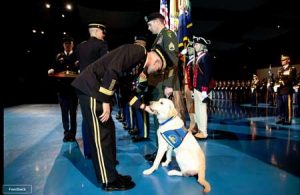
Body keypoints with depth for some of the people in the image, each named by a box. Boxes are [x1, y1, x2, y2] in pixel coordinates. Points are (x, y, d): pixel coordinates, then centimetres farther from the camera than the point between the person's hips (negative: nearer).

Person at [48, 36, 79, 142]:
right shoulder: (59, 56, 13)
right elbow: (55, 69, 7)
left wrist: (76, 73, -24)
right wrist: (51, 71, -14)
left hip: (73, 87, -3)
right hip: (62, 87, 3)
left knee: (73, 112, 4)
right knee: (64, 112, 8)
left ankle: (72, 133, 13)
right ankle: (66, 133, 19)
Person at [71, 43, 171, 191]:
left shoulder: (138, 64, 18)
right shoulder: (137, 51, -10)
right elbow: (112, 71, -23)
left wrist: (144, 107, 21)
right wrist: (106, 103, -20)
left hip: (98, 90, 10)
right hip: (90, 87, -10)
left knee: (108, 131, 12)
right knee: (101, 134, -6)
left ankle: (110, 174, 23)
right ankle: (109, 181, 6)